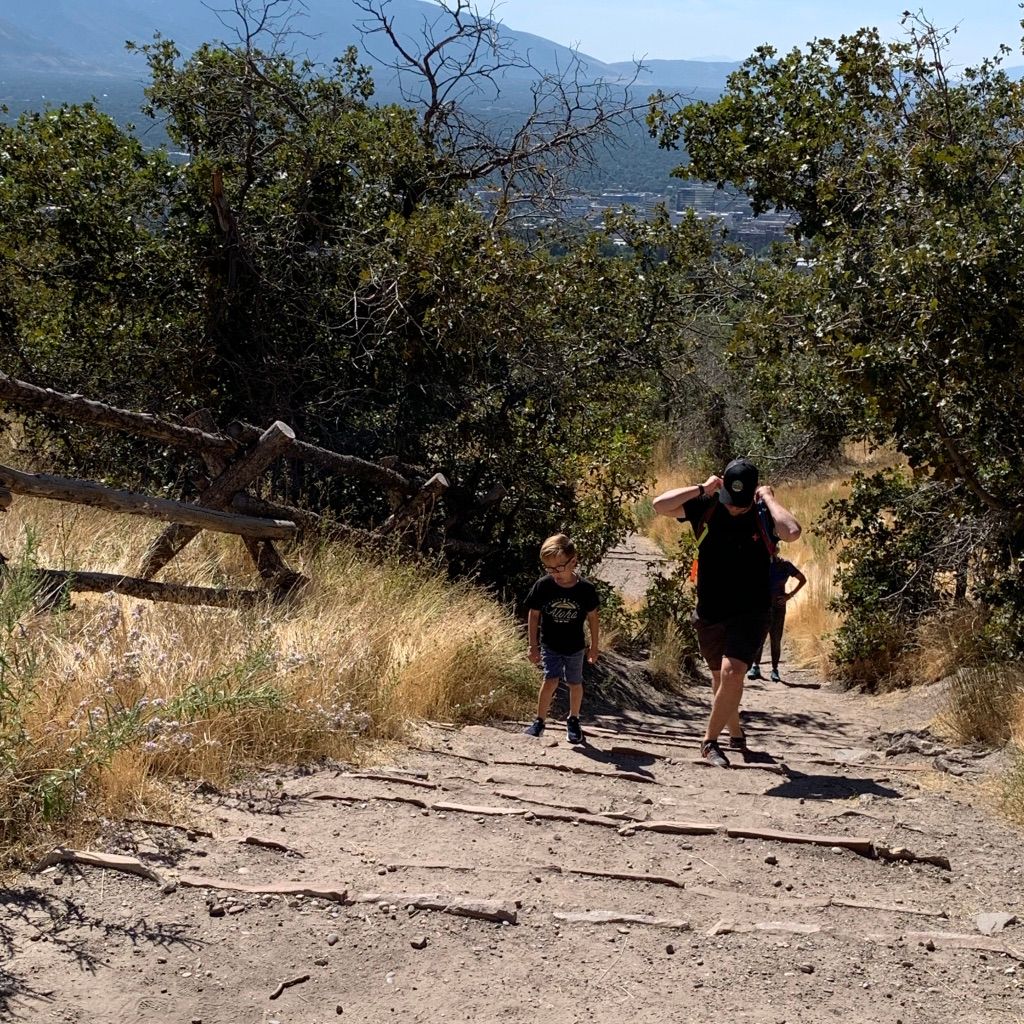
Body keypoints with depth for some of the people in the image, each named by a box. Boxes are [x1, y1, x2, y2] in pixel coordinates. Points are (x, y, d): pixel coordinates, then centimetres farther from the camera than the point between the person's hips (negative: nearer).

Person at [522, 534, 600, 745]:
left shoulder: (586, 589, -18)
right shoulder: (542, 586, -18)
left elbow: (592, 618, -4)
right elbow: (533, 615, -6)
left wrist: (594, 647, 3)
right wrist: (533, 646, -2)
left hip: (575, 647, 1)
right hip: (550, 645, -1)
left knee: (575, 683, 13)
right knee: (551, 680, -12)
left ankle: (573, 720, 33)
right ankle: (539, 721, 0)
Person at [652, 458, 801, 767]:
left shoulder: (763, 514, -9)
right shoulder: (706, 508, -4)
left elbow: (792, 531, -30)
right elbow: (660, 505, -12)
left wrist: (769, 498, -19)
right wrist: (701, 488, -14)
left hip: (749, 614, -3)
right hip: (709, 613, 4)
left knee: (731, 672, -21)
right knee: (721, 677, 18)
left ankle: (710, 741, -7)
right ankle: (736, 733, 41)